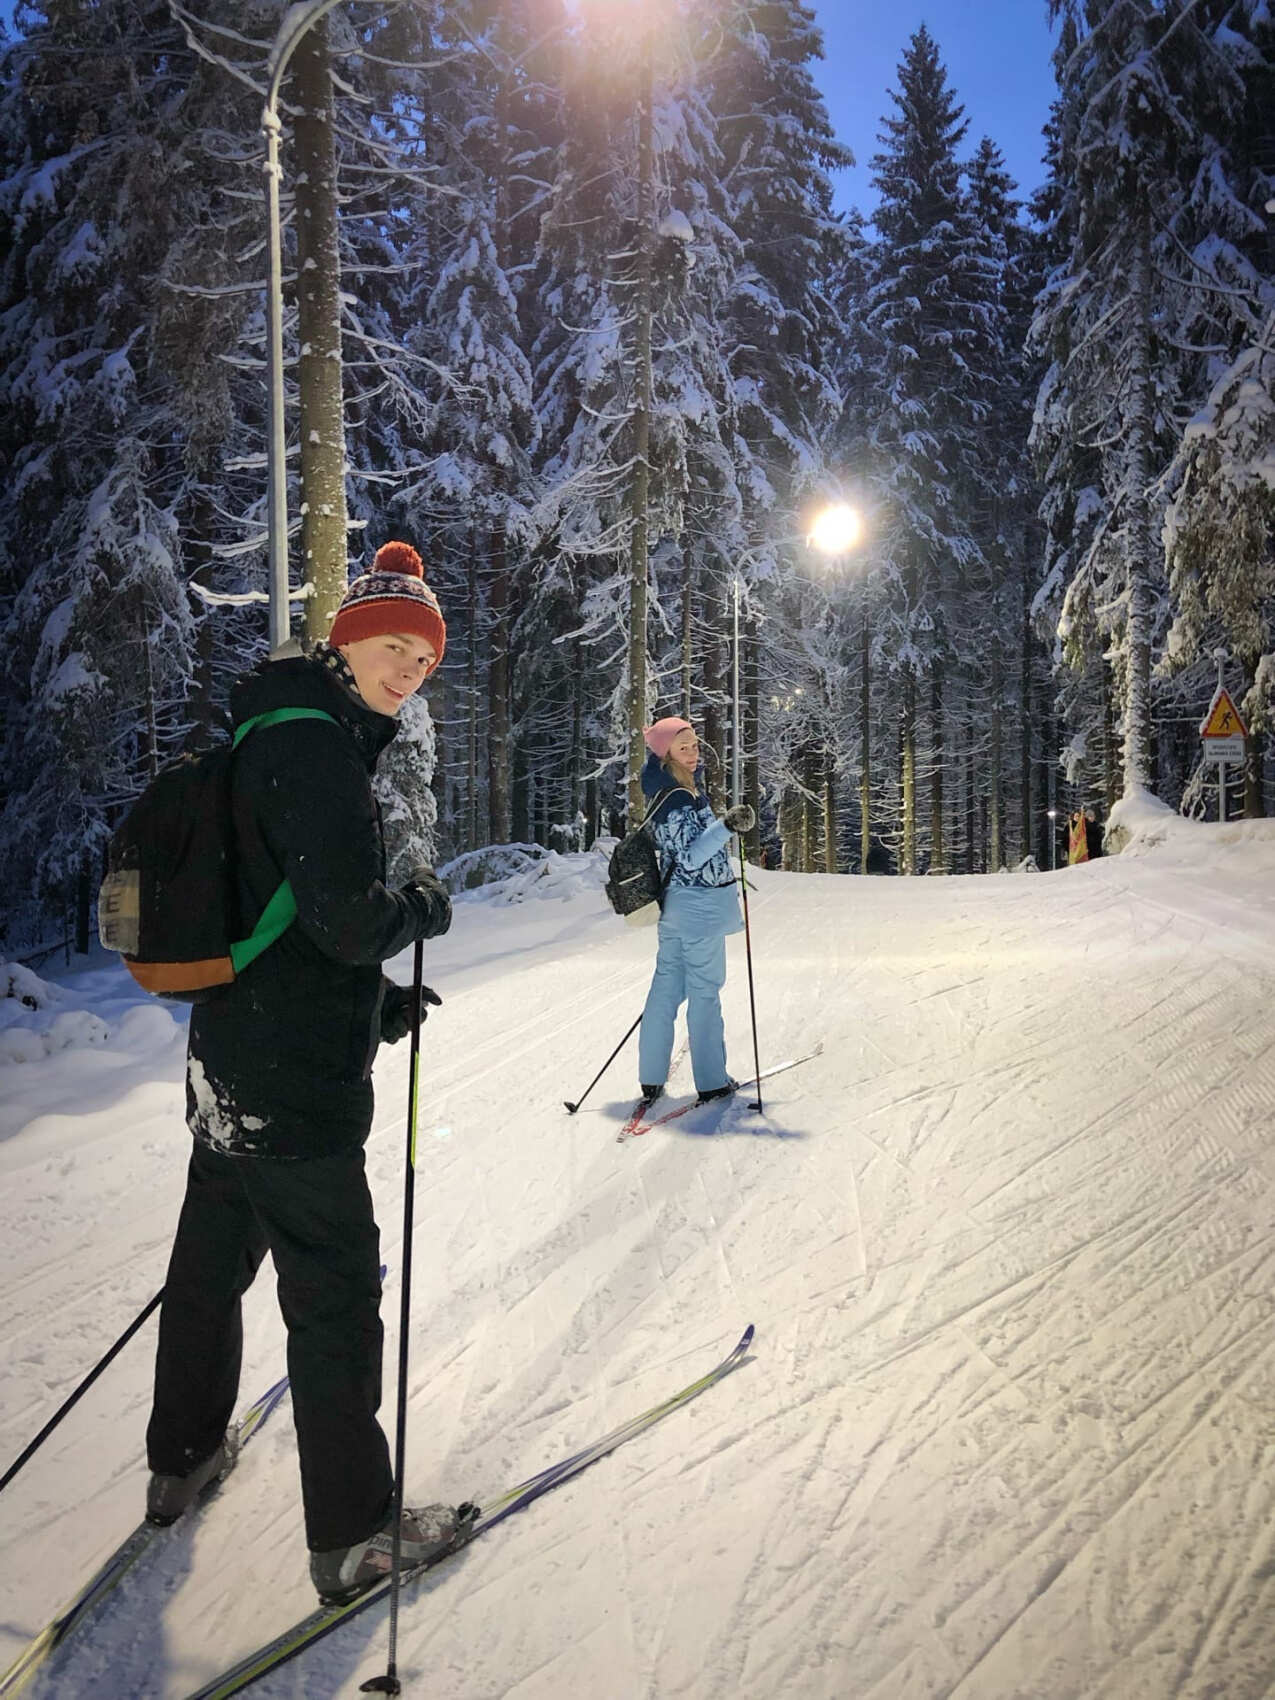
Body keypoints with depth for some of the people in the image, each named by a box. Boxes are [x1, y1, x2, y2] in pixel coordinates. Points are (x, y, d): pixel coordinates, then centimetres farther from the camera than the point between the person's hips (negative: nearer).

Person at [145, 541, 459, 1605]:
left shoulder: (279, 739, 13)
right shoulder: (313, 747, -19)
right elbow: (349, 920, -27)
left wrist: (376, 1000, 13)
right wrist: (426, 907, -7)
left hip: (230, 1070, 10)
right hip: (296, 1087, -10)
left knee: (213, 1261, 23)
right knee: (336, 1297, 3)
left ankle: (182, 1460, 44)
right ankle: (353, 1535, 18)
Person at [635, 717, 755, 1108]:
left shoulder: (688, 787, 7)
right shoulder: (676, 800, -21)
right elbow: (689, 858, -28)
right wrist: (726, 826, -35)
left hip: (679, 904, 10)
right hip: (700, 905, -10)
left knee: (666, 987, 12)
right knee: (705, 992, 0)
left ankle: (651, 1078, 19)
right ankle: (711, 1082, 10)